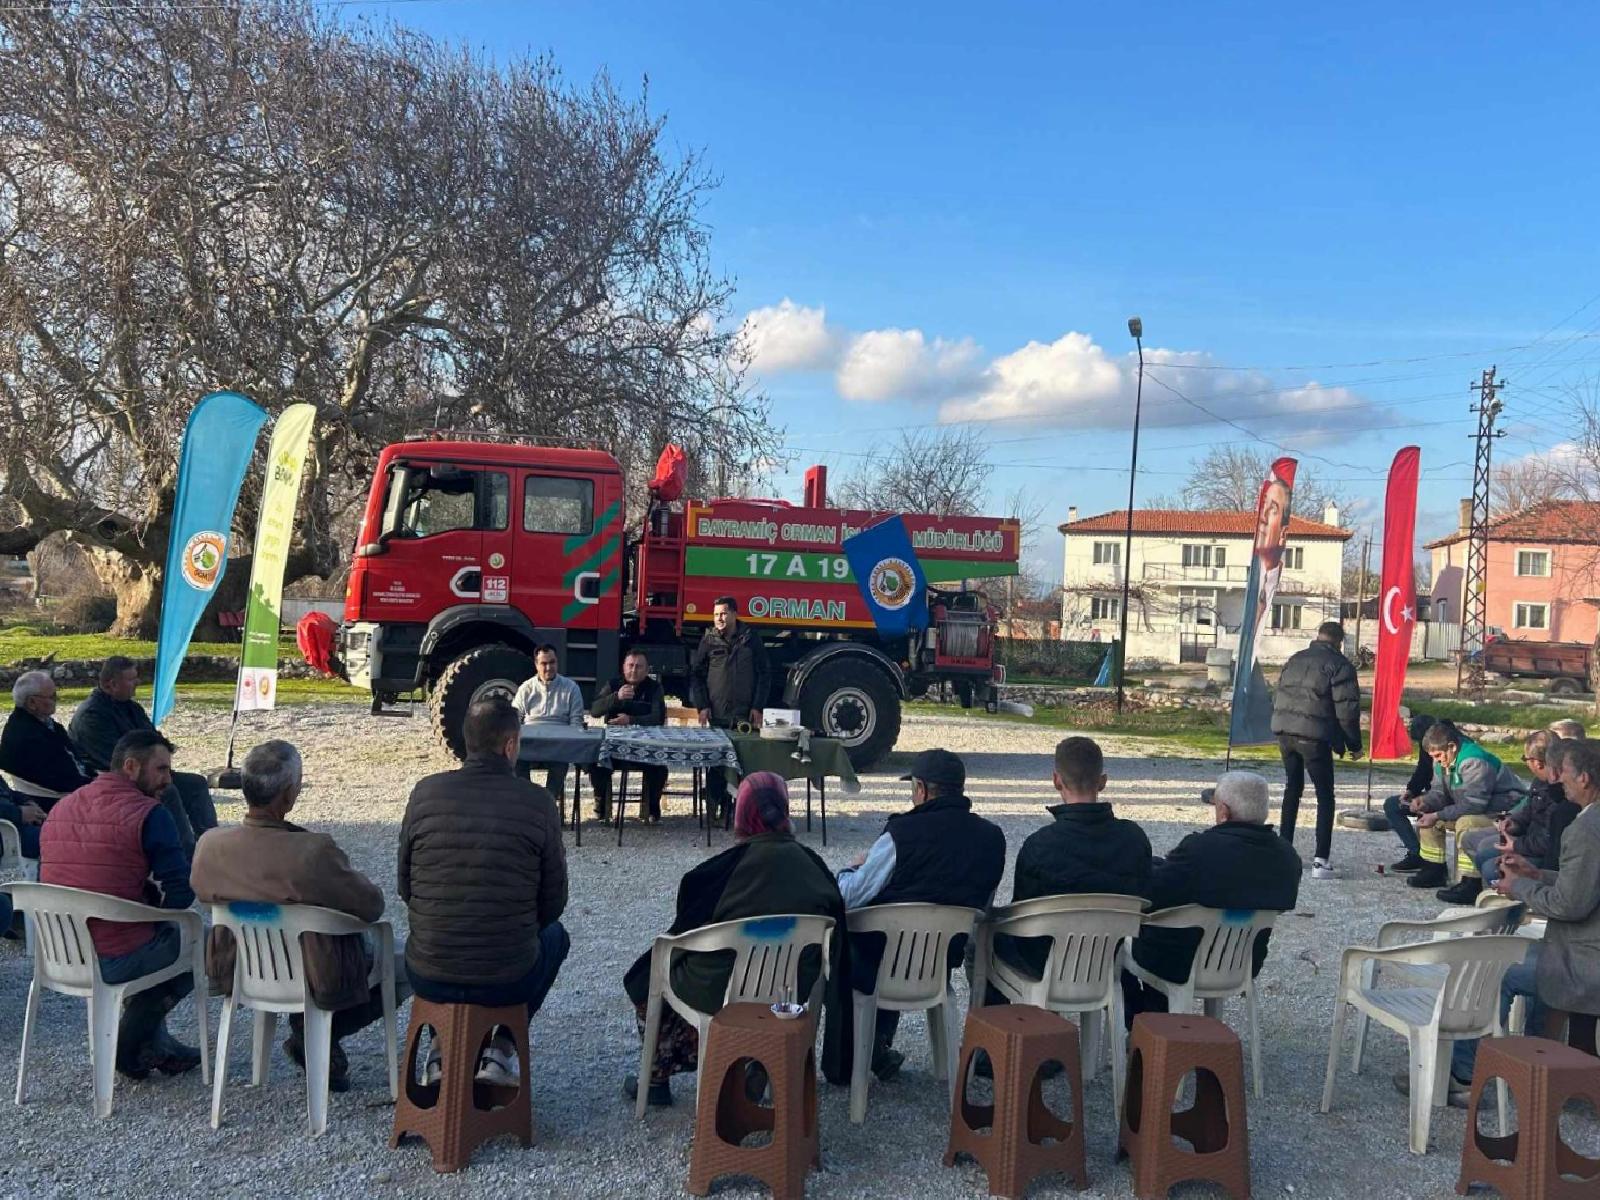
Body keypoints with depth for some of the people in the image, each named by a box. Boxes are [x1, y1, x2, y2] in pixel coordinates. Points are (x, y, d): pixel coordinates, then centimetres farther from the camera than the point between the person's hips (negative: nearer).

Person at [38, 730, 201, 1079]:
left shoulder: (60, 808, 9)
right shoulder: (149, 814, -14)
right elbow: (180, 896, -16)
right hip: (116, 961, -7)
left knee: (162, 934, 33)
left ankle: (159, 1047, 35)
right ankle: (130, 1046, 22)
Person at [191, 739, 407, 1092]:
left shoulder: (209, 844, -17)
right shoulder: (314, 852, -33)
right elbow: (372, 906, -20)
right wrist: (353, 880, 3)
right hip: (319, 982, -6)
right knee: (407, 968, 16)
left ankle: (307, 1028, 22)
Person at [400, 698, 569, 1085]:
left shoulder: (426, 791, -6)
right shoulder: (538, 802, -10)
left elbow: (405, 888, 5)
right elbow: (553, 904, -2)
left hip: (428, 977, 2)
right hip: (507, 980, -2)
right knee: (555, 936, 31)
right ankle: (501, 1050, 19)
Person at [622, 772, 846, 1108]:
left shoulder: (729, 865, -15)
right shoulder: (812, 865, -5)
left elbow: (686, 926, -5)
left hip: (721, 994, -5)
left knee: (646, 977, 24)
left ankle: (658, 1078, 32)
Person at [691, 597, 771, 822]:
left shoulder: (751, 639, 5)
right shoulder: (709, 641, 7)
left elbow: (764, 674, 6)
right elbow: (696, 674, 8)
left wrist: (758, 707, -1)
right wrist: (702, 706, -2)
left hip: (745, 714, 0)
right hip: (717, 713, 0)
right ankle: (715, 809, 8)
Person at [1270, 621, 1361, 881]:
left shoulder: (1295, 660, 16)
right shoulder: (1339, 665, -4)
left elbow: (1278, 697, 19)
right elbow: (1347, 710, -8)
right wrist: (1354, 745, 1)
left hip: (1284, 733, 6)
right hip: (1313, 738, -6)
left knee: (1292, 789, 21)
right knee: (1325, 797, 2)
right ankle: (1321, 860, -6)